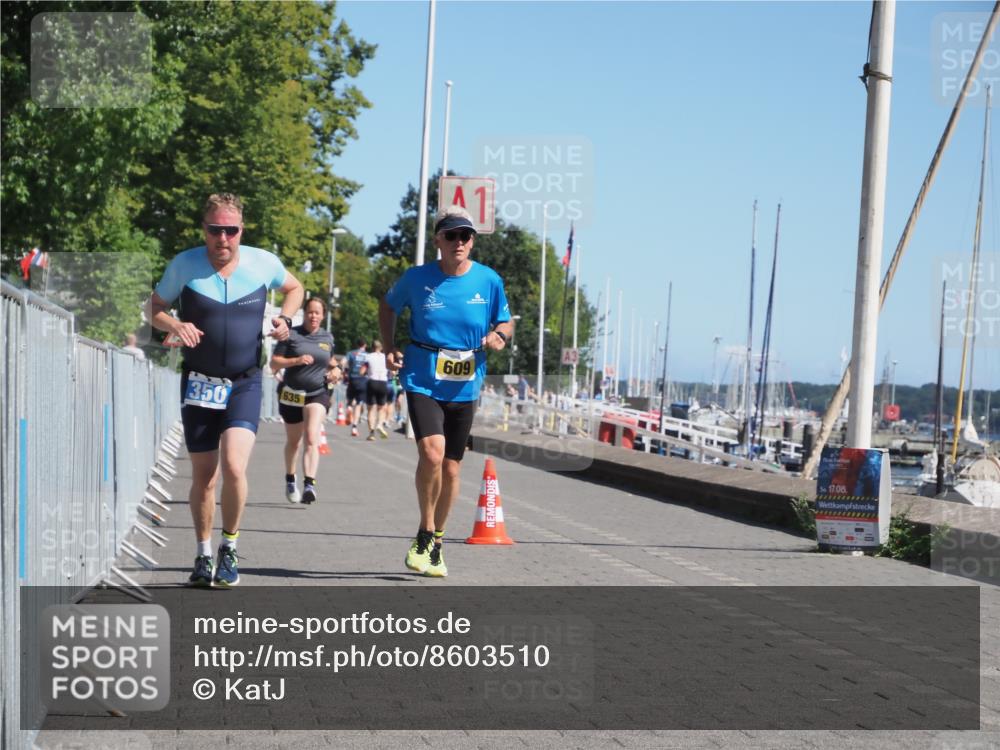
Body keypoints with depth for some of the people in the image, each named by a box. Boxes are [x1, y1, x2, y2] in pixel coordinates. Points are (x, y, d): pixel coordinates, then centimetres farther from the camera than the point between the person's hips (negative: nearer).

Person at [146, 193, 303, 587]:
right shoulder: (184, 265, -5)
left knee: (234, 466, -19)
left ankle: (229, 547, 3)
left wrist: (284, 319, 0)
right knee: (203, 477, 5)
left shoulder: (263, 263, -2)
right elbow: (154, 307, 7)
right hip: (199, 383, 1)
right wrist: (175, 325, -14)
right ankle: (204, 555, 25)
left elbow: (294, 288, 19)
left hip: (244, 384, -1)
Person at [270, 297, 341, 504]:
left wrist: (335, 369, 4)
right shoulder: (292, 335, -3)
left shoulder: (328, 337, 8)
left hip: (318, 394, 0)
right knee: (293, 441, 15)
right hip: (292, 394, 0)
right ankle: (290, 480, 39)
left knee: (312, 438, -20)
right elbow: (274, 362, -6)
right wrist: (296, 360, -21)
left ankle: (309, 485, -30)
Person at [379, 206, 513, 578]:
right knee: (431, 453, -23)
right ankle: (425, 534, -2)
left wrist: (500, 335, -12)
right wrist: (389, 347, 2)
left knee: (451, 469, 10)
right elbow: (387, 306, 14)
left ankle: (436, 543, 30)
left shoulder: (489, 281, -2)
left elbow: (506, 323, 11)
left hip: (465, 388, 3)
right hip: (423, 381, -2)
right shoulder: (417, 278, -5)